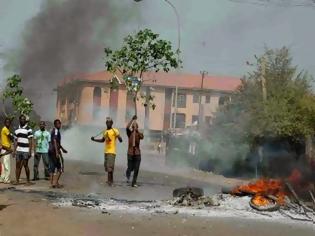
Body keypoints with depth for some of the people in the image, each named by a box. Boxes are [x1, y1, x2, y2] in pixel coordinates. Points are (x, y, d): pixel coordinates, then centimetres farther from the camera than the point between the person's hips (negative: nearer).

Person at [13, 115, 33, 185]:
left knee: (25, 165, -2)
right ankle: (17, 180, 5)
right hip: (18, 150, 5)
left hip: (25, 151, -5)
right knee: (18, 165, 3)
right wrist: (14, 151, 9)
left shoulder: (28, 129, -3)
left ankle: (28, 180, 8)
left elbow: (30, 141, -5)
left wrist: (30, 151, -11)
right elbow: (16, 141, 15)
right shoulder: (17, 130, 13)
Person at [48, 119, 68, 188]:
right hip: (55, 151, -9)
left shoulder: (53, 131, 19)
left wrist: (62, 149, 38)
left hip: (50, 151, 9)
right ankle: (55, 182, -10)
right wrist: (57, 152, -27)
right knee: (60, 168, -4)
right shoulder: (56, 131, -11)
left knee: (52, 167, 8)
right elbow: (55, 141, -21)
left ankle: (52, 183, 8)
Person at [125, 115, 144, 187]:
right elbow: (127, 127, -21)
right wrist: (132, 119, -19)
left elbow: (142, 137, -19)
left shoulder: (139, 134, 3)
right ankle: (127, 176, 36)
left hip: (137, 154, 1)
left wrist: (137, 131, -28)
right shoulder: (130, 133, 0)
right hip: (130, 153, -1)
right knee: (130, 168, 3)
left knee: (136, 170, 0)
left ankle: (134, 183, 11)